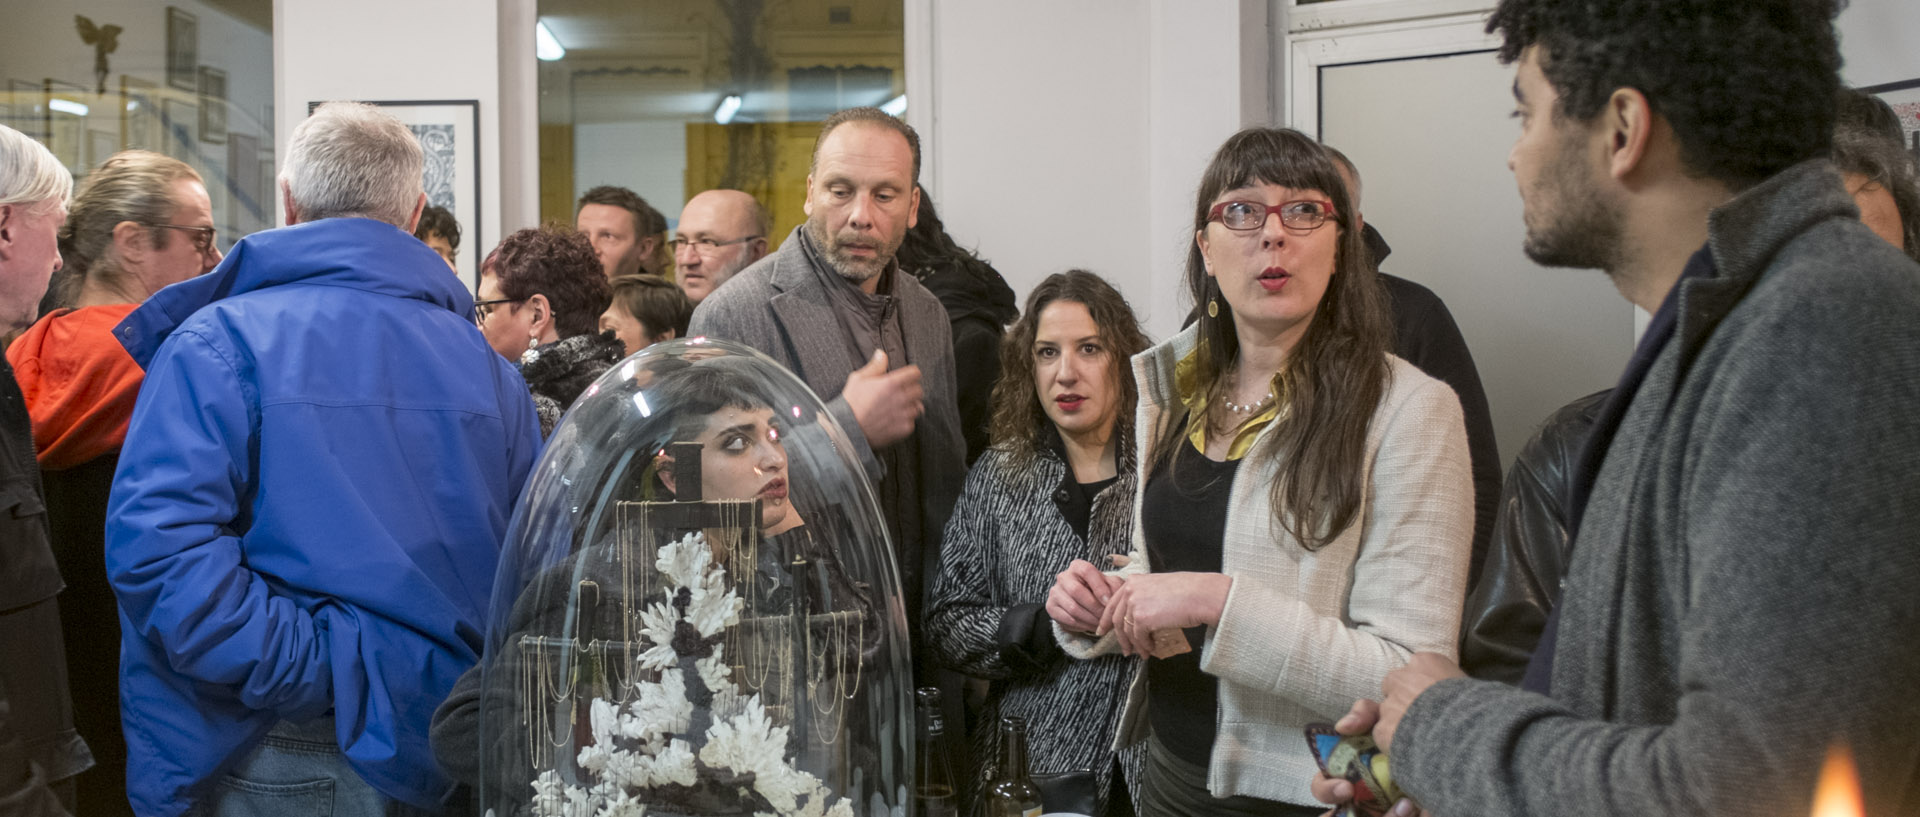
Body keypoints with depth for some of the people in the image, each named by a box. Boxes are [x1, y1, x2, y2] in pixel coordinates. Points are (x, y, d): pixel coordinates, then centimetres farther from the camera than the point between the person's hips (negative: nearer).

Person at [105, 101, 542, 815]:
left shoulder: (214, 343, -10)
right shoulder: (487, 365, 2)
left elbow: (158, 544, -21)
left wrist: (315, 669, -18)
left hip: (270, 758, -3)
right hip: (435, 751, 4)